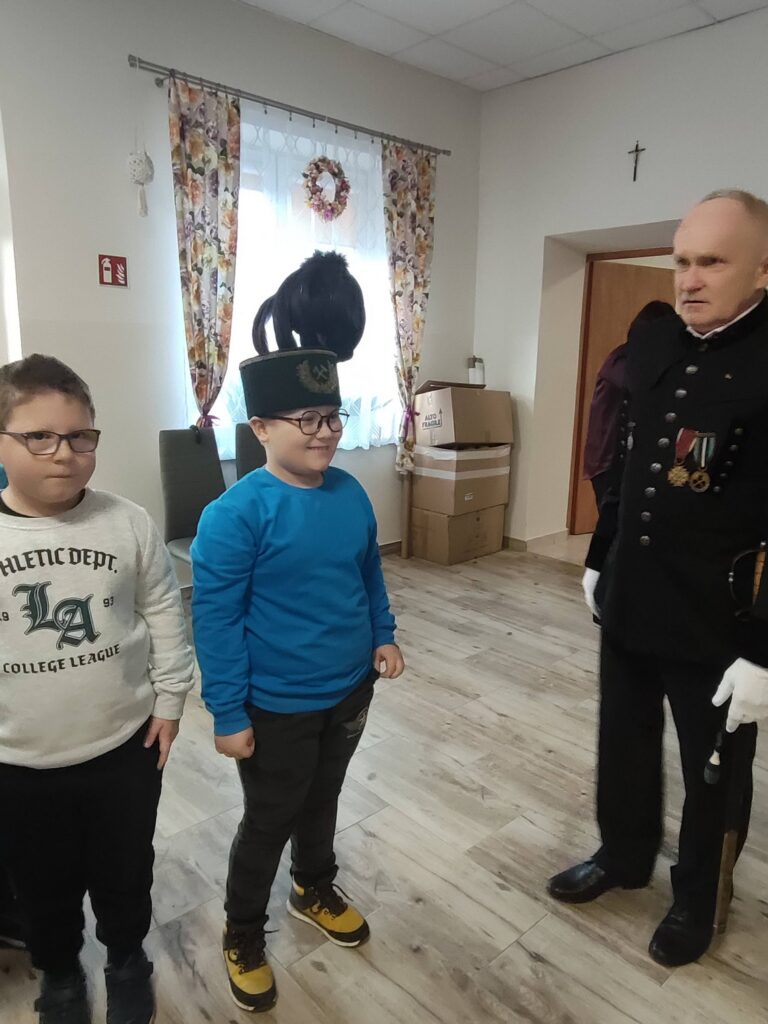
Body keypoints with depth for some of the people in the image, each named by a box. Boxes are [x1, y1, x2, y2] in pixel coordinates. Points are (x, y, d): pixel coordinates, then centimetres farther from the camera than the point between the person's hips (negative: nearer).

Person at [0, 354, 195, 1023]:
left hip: (125, 744, 0)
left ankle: (127, 958, 50)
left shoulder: (128, 523, -11)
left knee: (126, 872, 21)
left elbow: (165, 615, -1)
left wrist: (169, 698, 0)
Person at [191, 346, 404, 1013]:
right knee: (269, 822, 14)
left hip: (351, 689, 6)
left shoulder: (350, 493, -4)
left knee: (323, 800, 26)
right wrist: (229, 713, -17)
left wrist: (384, 634, 7)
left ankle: (315, 890, 53)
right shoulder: (235, 515, -24)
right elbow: (215, 621, -20)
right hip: (278, 706, -5)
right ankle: (243, 935, 40)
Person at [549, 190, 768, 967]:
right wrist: (598, 558, 15)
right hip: (627, 605, 6)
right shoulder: (648, 344, 3)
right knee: (623, 745, 23)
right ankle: (623, 856, 48)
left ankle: (697, 898, 42)